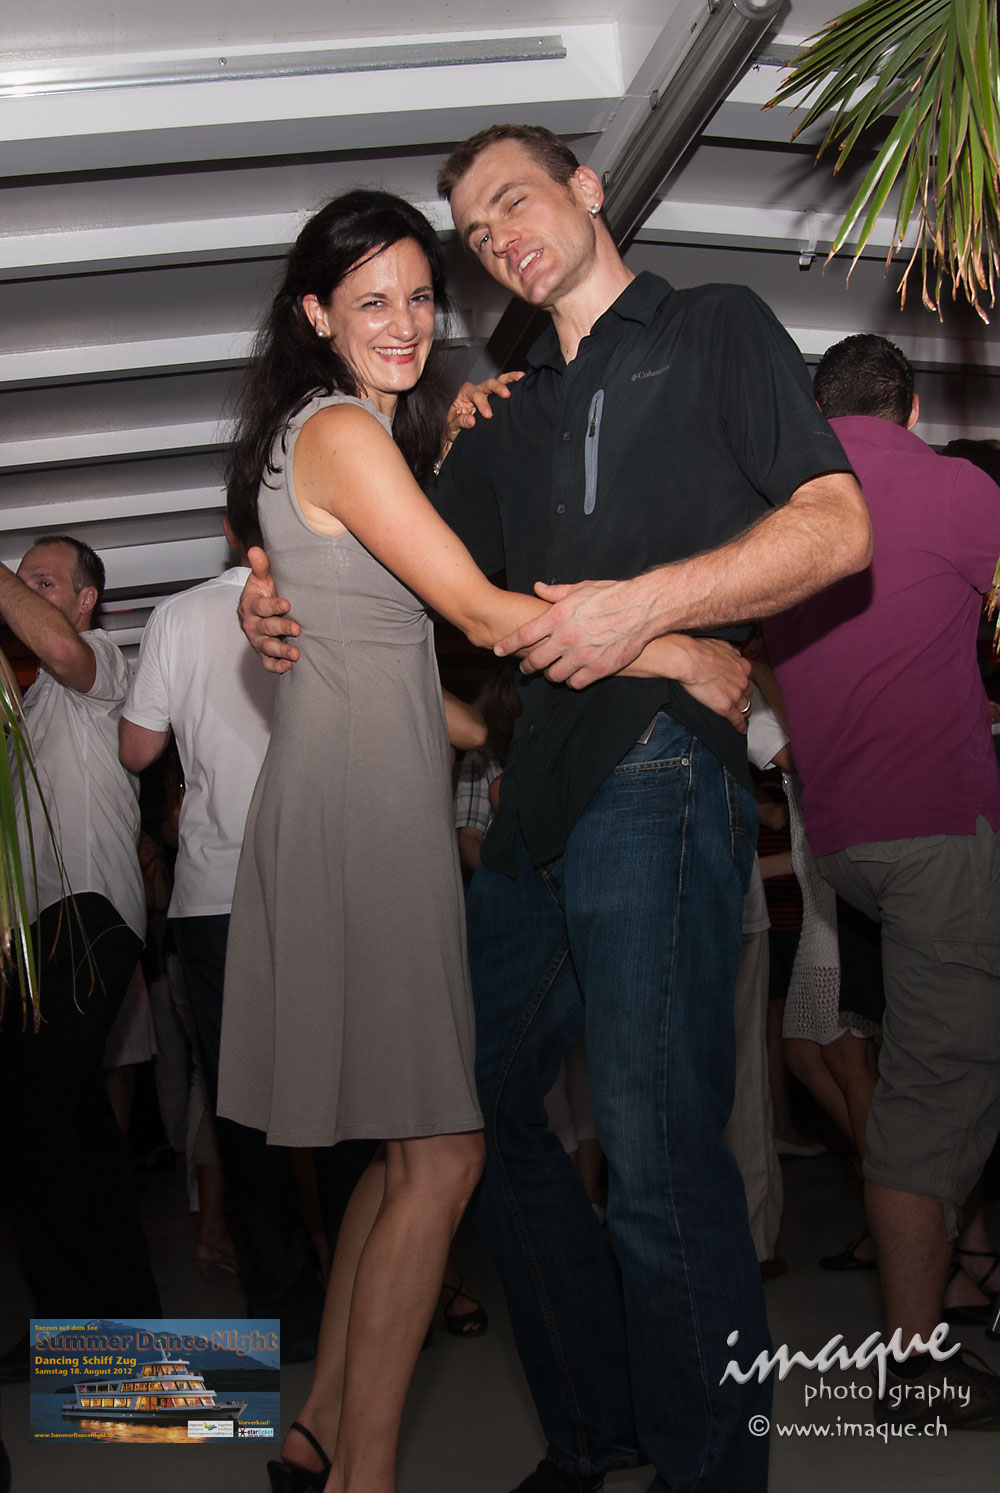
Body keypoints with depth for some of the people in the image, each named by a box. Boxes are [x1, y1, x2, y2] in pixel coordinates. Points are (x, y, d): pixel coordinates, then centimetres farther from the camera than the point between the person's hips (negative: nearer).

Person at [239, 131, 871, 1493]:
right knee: (479, 1105, 12)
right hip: (540, 800, 8)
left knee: (656, 1150, -11)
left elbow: (836, 527, -3)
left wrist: (647, 601, -16)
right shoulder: (514, 415, 25)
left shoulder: (717, 329, 9)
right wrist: (279, 591, 6)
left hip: (658, 775, -7)